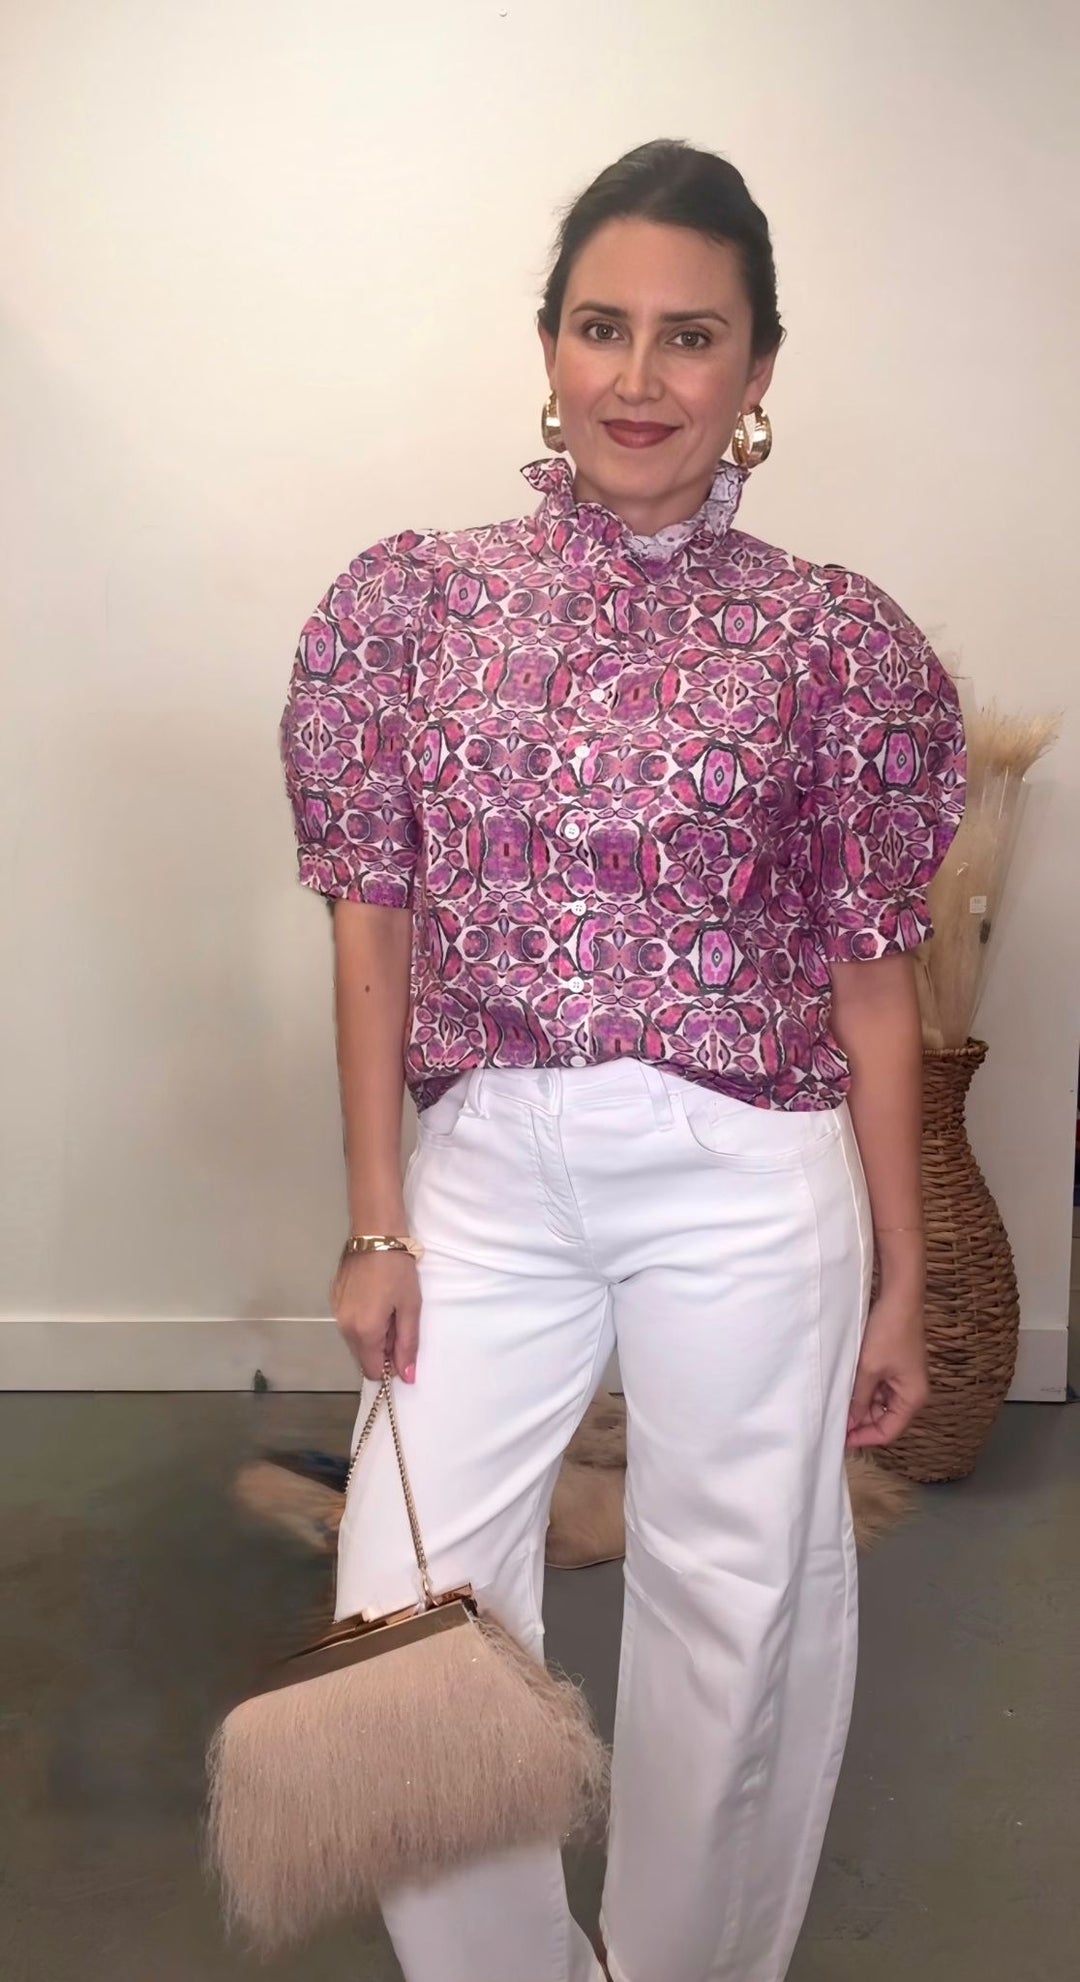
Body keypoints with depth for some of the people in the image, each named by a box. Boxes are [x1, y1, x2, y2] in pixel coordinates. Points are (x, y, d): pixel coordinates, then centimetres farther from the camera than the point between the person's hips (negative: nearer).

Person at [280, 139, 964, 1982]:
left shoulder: (836, 639, -2)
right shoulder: (408, 600, 1)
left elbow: (870, 978, 1)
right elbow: (374, 928, 3)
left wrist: (900, 1278, 3)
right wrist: (376, 1222, 1)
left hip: (748, 1190, -1)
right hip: (488, 1172, 2)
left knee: (735, 1621, 12)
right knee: (403, 1613, 6)